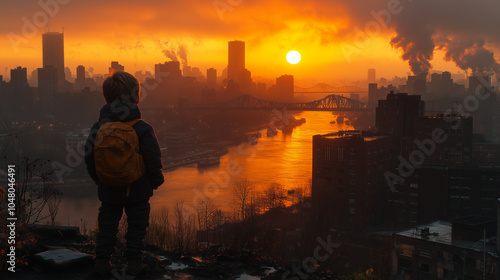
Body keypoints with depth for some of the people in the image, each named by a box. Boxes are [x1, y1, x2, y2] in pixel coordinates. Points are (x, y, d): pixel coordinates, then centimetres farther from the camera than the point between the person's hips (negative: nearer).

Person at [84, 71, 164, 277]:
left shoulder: (98, 127, -3)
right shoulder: (142, 129, -14)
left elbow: (90, 159, 3)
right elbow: (153, 161, -12)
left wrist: (99, 180, 18)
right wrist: (156, 181, 6)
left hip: (109, 190, 3)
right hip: (138, 190, -3)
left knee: (107, 225, 14)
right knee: (136, 225, 9)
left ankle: (102, 263, 17)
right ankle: (134, 263, 14)